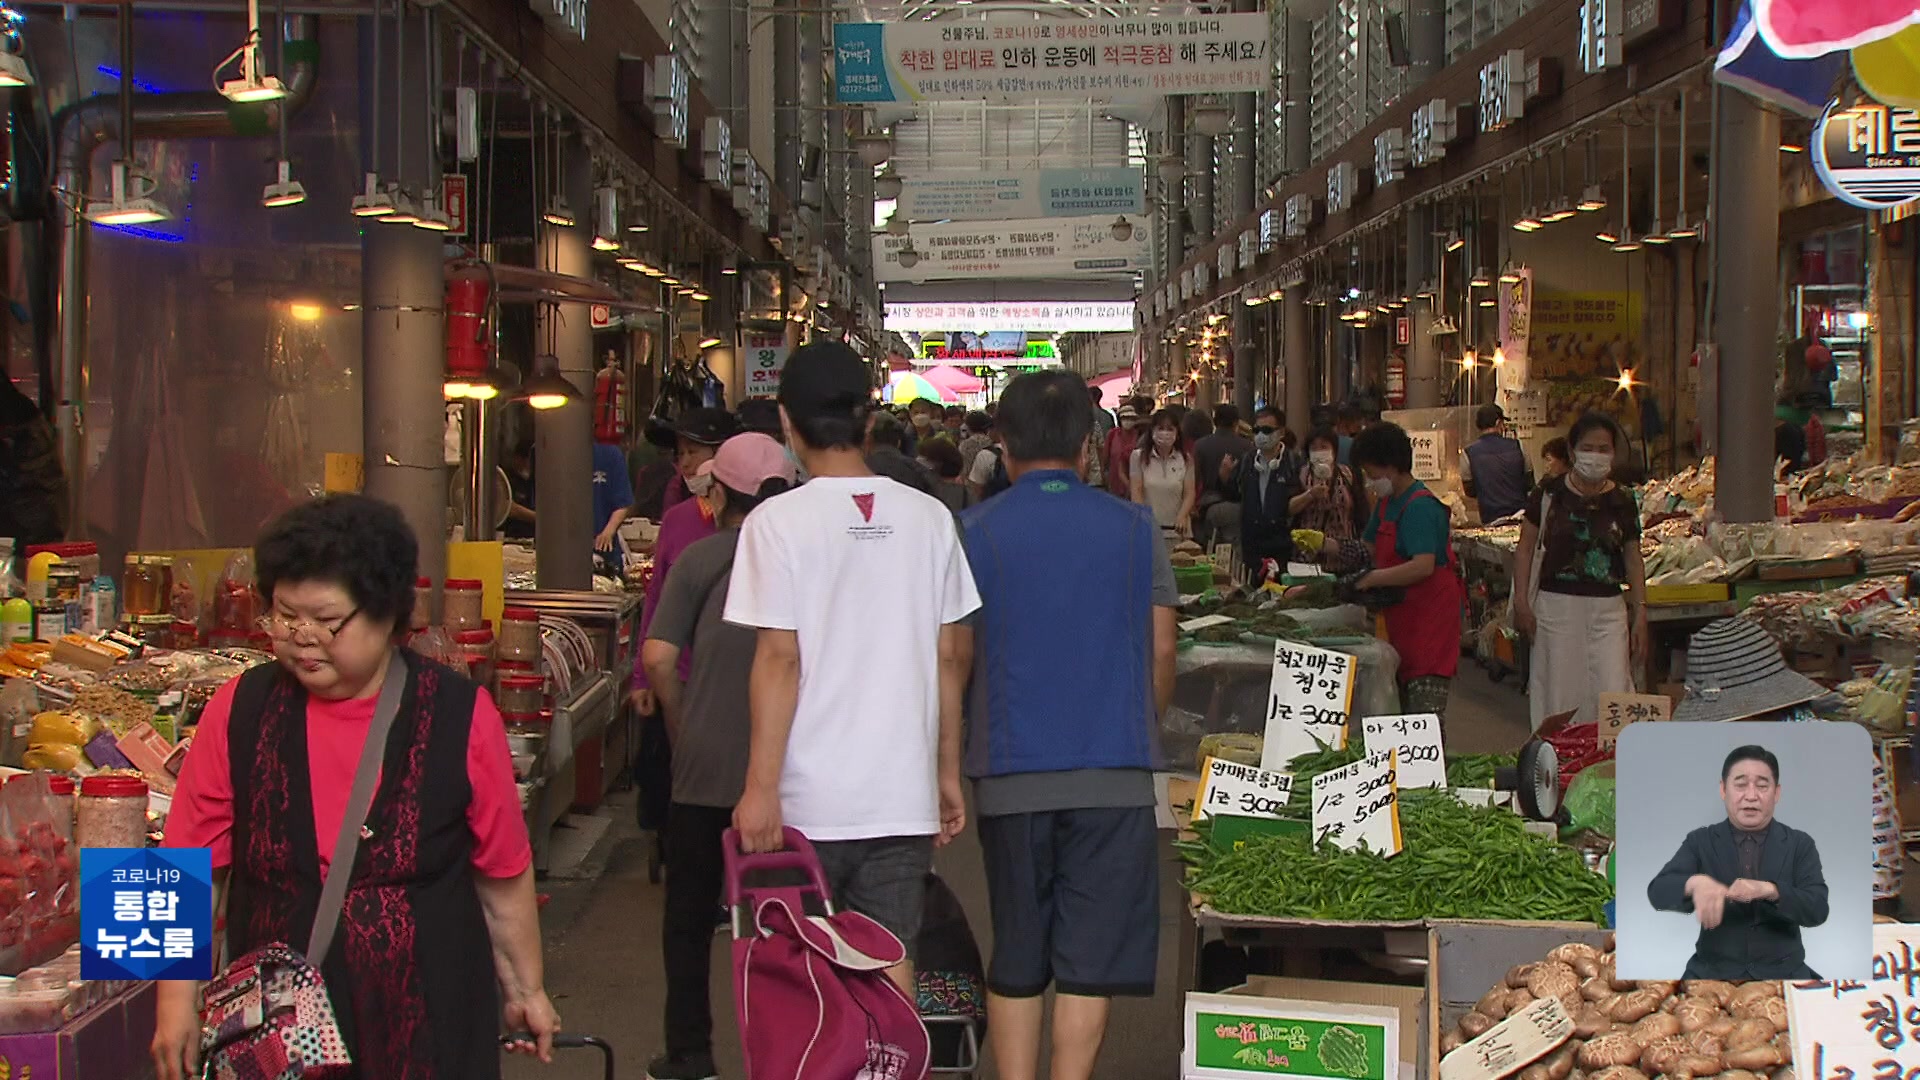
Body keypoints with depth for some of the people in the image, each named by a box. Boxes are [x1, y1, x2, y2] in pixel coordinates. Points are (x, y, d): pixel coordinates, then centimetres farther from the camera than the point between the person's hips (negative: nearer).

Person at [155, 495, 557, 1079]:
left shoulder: (460, 717, -6)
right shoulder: (239, 712, -2)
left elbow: (503, 873, 1)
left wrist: (526, 988, 8)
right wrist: (177, 1001, -4)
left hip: (430, 1029, -1)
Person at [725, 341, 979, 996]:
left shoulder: (779, 521, -9)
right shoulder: (928, 518, 3)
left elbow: (779, 659, -13)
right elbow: (952, 655, 6)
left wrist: (760, 787, -10)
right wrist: (948, 773, 14)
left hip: (808, 796, -3)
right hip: (904, 793, 3)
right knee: (891, 961, 8)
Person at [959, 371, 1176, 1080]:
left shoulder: (972, 532, -1)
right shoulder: (1135, 529, 3)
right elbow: (1161, 651, 5)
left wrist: (958, 754, 20)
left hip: (1010, 774, 0)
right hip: (1115, 774, 0)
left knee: (1015, 960, 12)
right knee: (1090, 962, 4)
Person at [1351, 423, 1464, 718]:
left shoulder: (1420, 507, -16)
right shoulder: (1386, 503, 14)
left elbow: (1424, 566, -27)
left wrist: (1371, 579, -25)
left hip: (1430, 613, -10)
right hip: (1402, 615, 10)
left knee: (1426, 717, -13)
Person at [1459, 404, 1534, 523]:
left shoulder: (1468, 453, -4)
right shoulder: (1517, 446, -2)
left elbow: (1470, 492, 4)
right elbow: (1529, 484, 6)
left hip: (1491, 518, 0)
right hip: (1520, 513, 1)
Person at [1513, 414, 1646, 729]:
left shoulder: (1622, 501, 6)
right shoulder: (1550, 494, 0)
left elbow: (1633, 558, 11)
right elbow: (1526, 547, 4)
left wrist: (1640, 612, 6)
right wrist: (1521, 601, -4)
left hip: (1608, 608, 2)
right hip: (1557, 605, -2)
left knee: (1614, 694, -6)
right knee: (1560, 694, 1)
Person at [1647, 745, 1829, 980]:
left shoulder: (1800, 844, 6)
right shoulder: (1700, 842, 5)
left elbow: (1817, 910, -7)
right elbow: (1658, 892, -8)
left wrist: (1769, 890, -27)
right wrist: (1695, 883, -31)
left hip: (1782, 973, 0)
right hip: (1713, 972, 0)